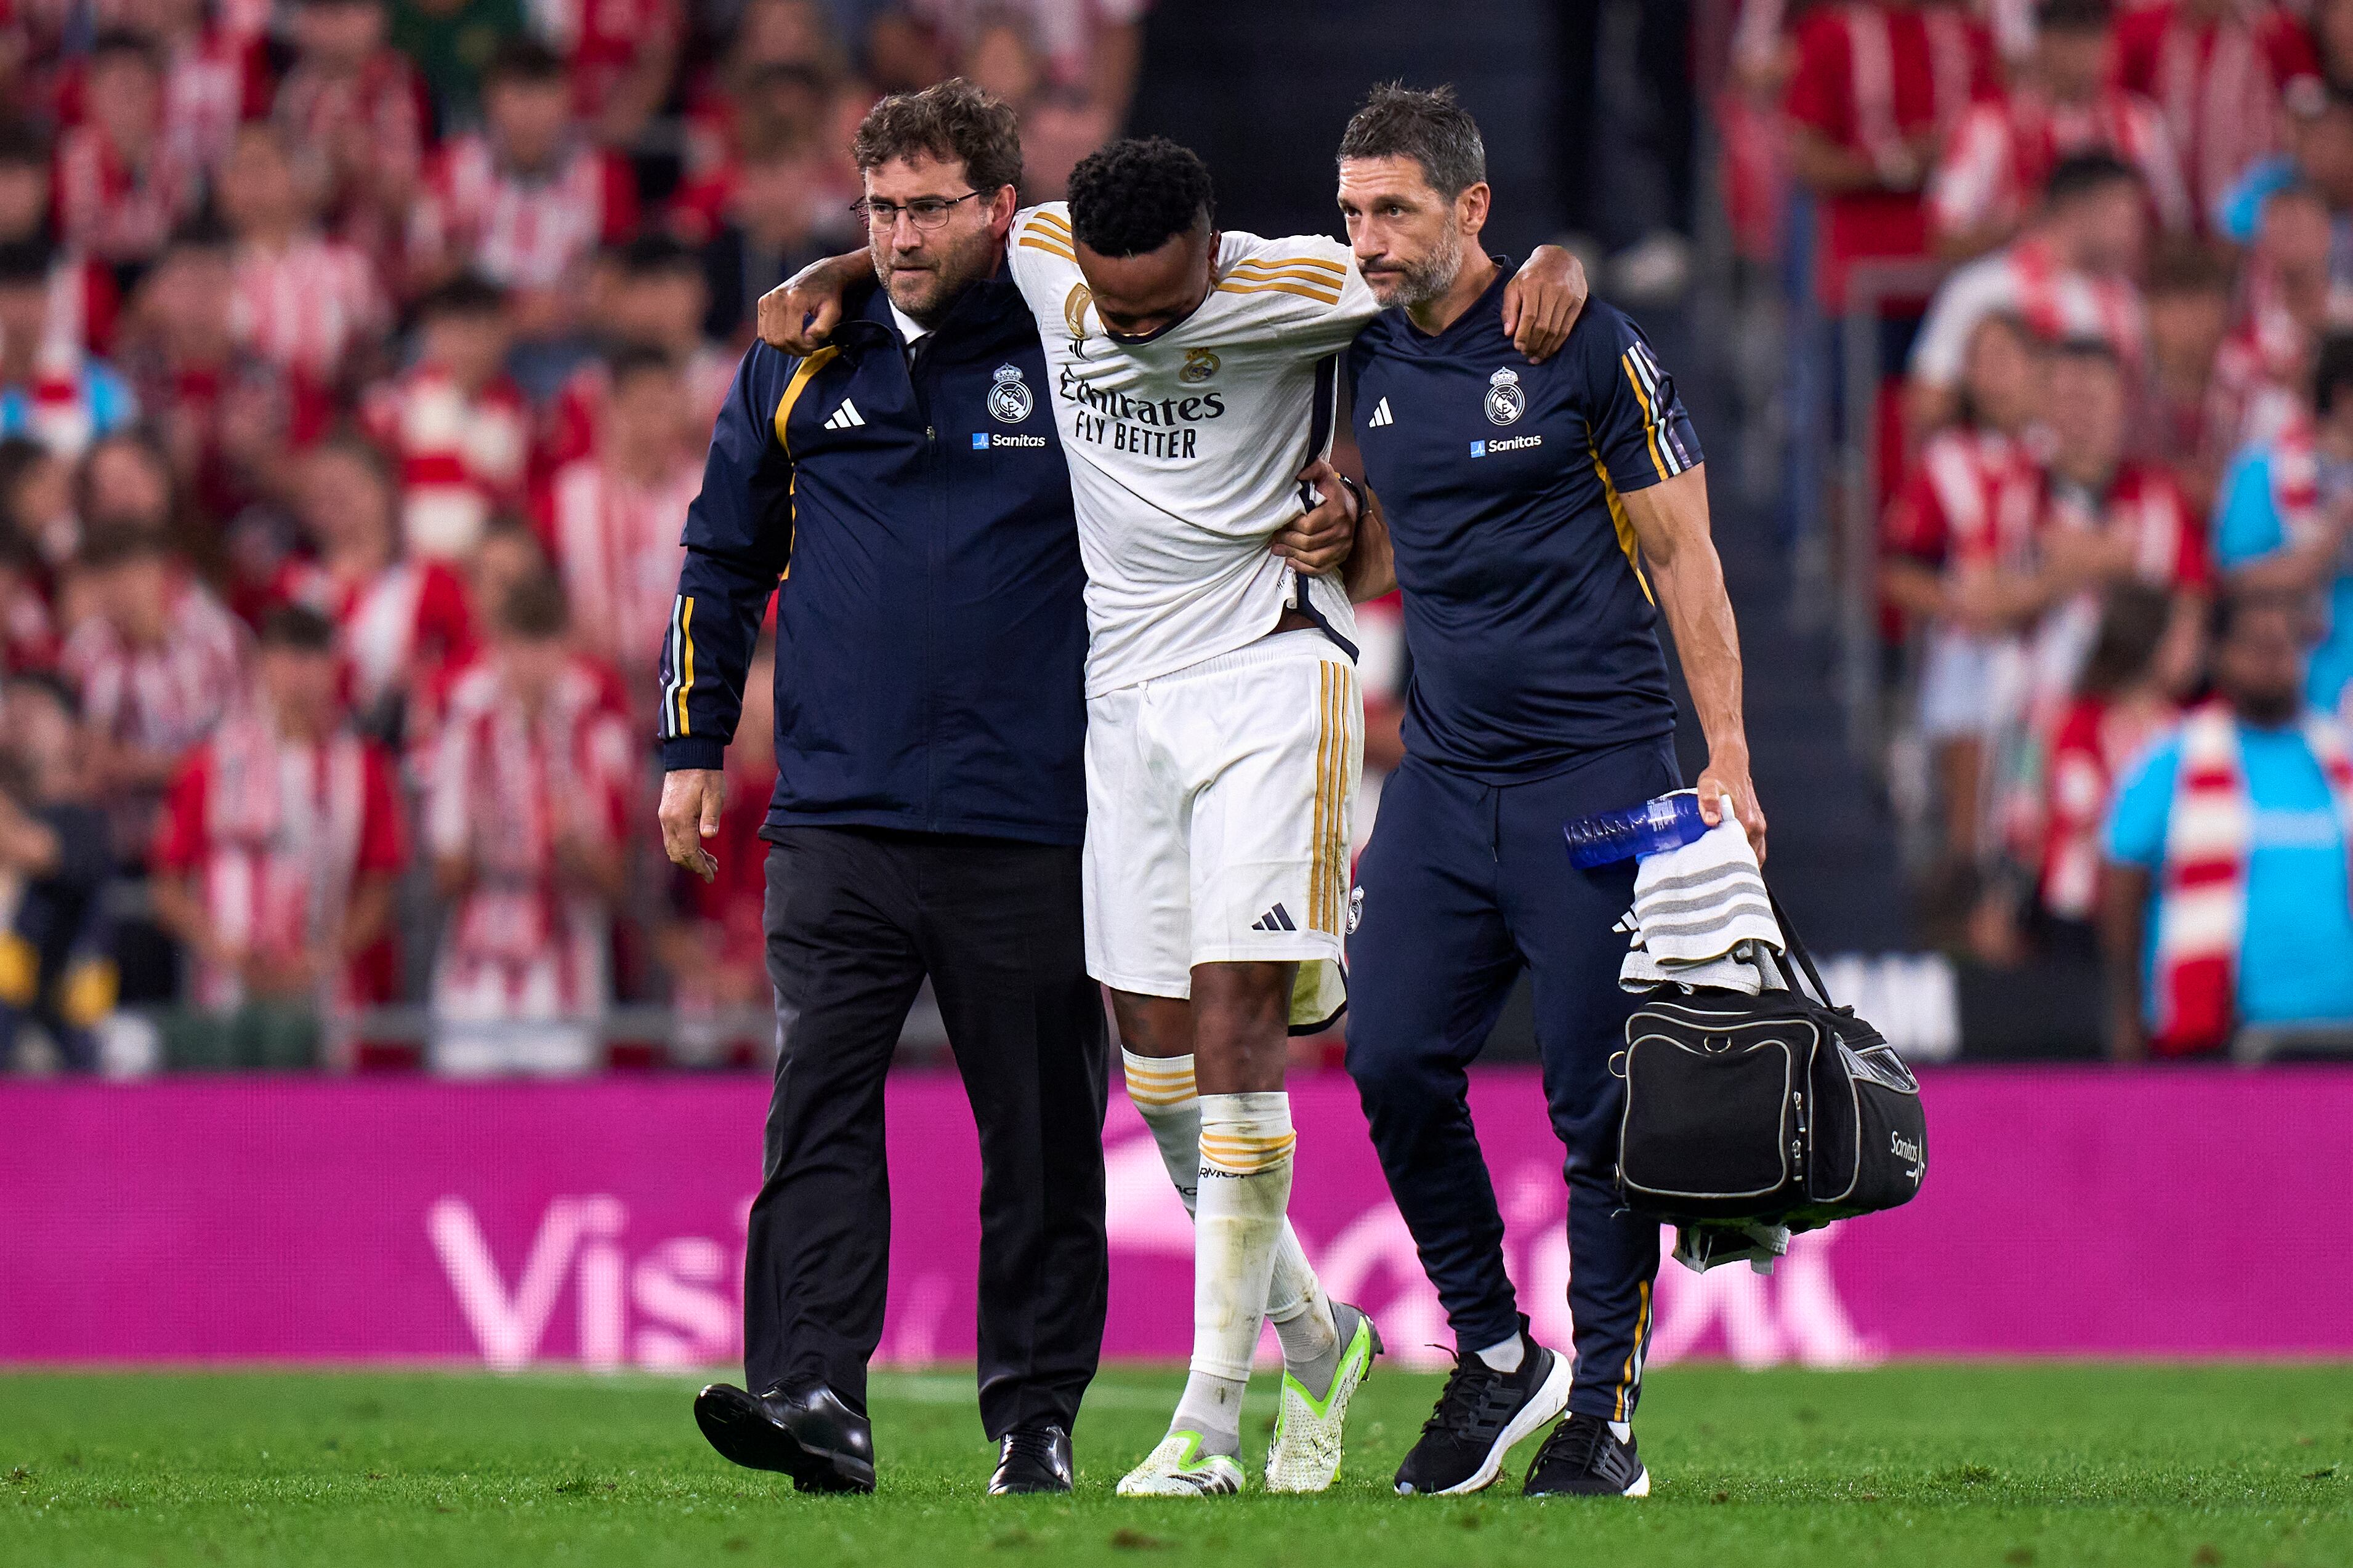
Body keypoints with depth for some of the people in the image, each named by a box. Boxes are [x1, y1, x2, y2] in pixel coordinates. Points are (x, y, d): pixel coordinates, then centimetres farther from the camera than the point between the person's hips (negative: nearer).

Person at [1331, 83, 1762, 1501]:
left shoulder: (1585, 348, -7)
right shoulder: (1364, 361, 9)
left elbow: (1683, 555, -4)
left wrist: (1727, 758, -8)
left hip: (1599, 768, -5)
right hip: (1444, 777, 5)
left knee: (1601, 1097, -4)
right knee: (1396, 1062, -5)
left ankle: (1606, 1410, 4)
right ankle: (1494, 1354, 12)